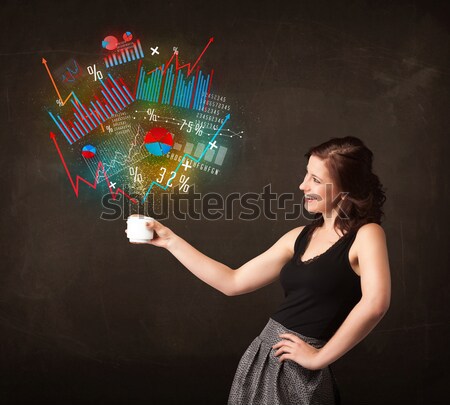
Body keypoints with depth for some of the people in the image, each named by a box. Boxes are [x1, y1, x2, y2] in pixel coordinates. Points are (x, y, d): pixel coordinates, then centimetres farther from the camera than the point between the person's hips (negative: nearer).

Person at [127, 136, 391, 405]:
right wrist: (170, 240, 8)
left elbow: (375, 303, -28)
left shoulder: (366, 234, -11)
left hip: (298, 372, -6)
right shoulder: (300, 237, 7)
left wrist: (319, 358, -19)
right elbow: (232, 282, 7)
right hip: (260, 357, 6)